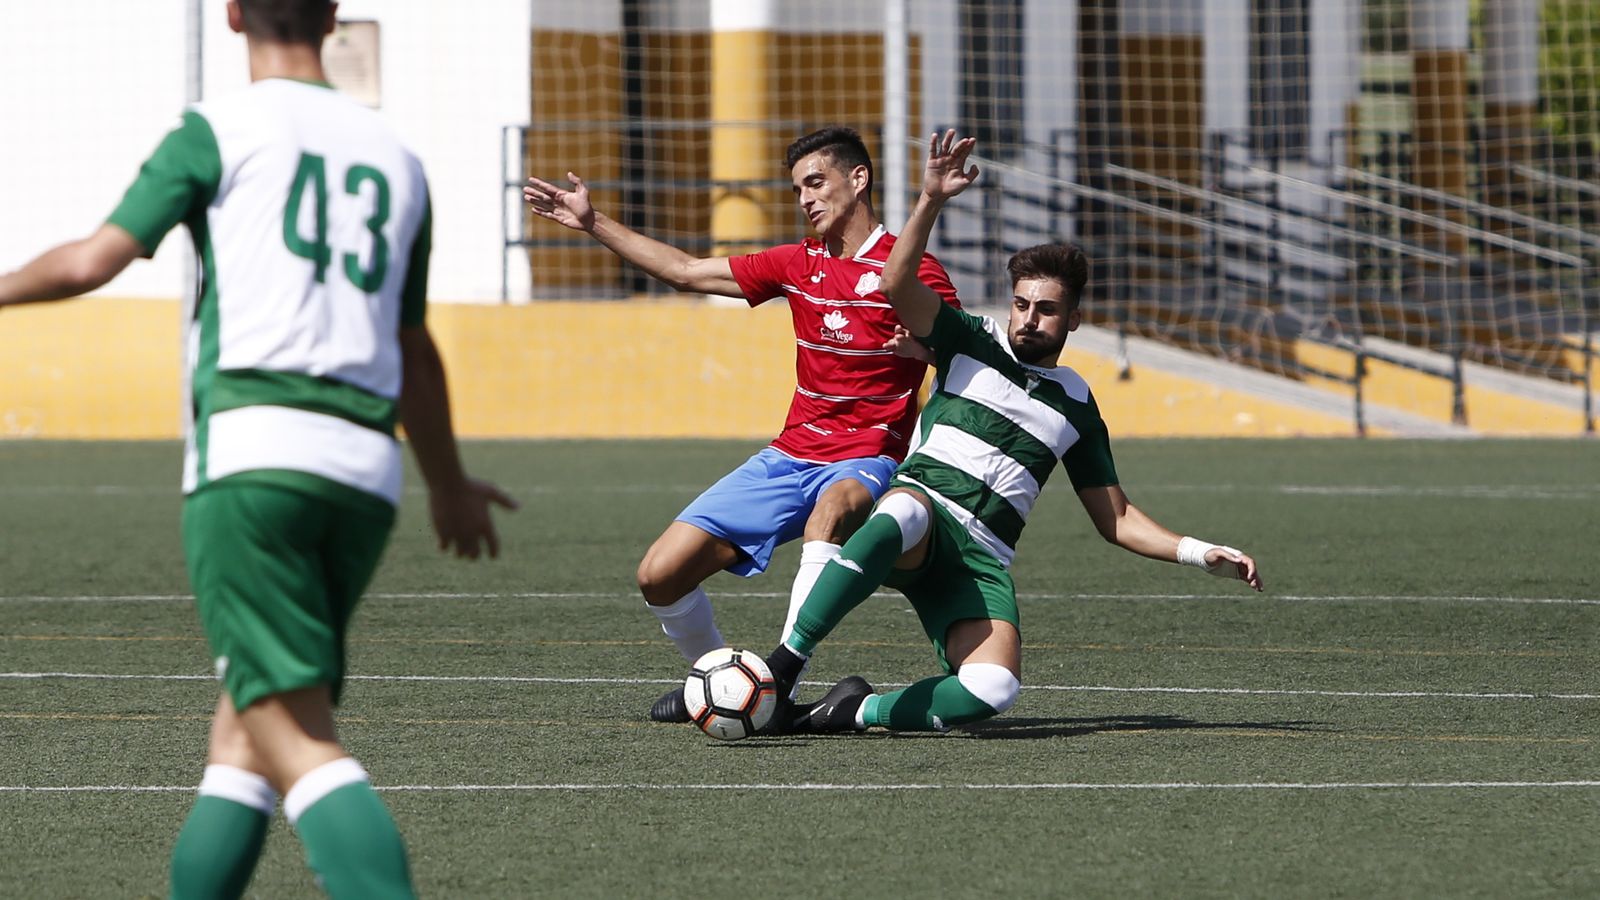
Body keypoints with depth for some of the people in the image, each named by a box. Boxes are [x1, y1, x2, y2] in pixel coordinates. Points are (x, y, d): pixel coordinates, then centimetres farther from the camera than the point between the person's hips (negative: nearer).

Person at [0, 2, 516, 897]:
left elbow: (94, 261, -2)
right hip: (367, 473, 6)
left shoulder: (220, 130, 5)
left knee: (297, 745, -13)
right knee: (240, 729, 18)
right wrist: (450, 485, 45)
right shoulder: (396, 159, 21)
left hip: (253, 451, -6)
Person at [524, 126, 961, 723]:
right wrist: (593, 224, 19)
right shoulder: (800, 263, 13)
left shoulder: (910, 269, -5)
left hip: (863, 461, -6)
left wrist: (928, 343, -29)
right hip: (789, 455, 6)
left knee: (831, 510, -44)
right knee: (660, 576, -4)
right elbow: (685, 272, 19)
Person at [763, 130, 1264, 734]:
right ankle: (783, 664, -40)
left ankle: (861, 710, -7)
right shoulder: (971, 343, 14)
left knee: (995, 689, -29)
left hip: (983, 560, 2)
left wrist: (1201, 554, 13)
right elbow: (898, 283, -3)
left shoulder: (1076, 406, 21)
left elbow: (1116, 518, 25)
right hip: (924, 509, -2)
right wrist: (931, 200, -16)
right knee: (902, 516, -44)